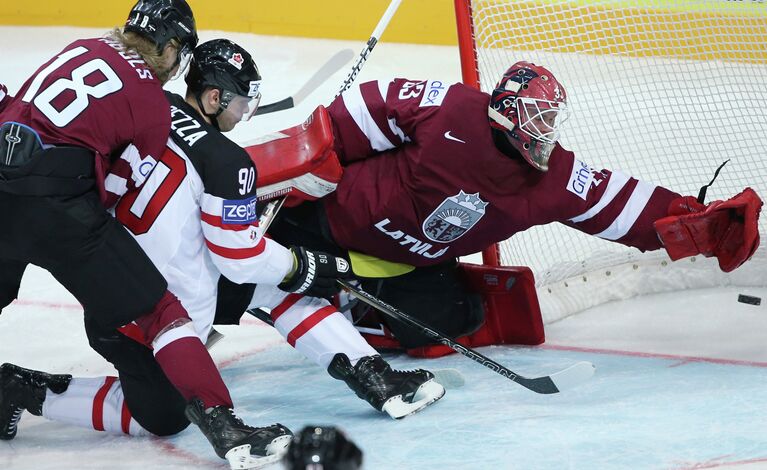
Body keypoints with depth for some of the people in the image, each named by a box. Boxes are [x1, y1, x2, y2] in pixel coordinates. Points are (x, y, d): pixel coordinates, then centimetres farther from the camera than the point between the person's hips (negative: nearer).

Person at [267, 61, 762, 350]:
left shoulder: (554, 180, -11)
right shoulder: (451, 110, -26)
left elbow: (620, 206, -10)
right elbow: (376, 104, -17)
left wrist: (704, 225, -16)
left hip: (415, 262, 5)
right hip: (342, 207, -5)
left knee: (440, 318, -10)